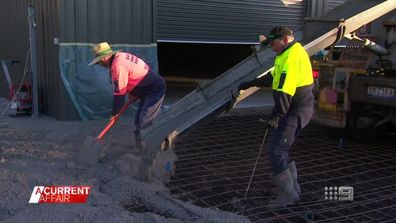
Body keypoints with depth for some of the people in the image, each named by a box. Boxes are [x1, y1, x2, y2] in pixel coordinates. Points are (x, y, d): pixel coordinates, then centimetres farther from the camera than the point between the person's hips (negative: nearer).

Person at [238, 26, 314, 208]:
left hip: (296, 112, -11)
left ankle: (288, 194, -1)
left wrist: (277, 115, -29)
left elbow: (285, 90, -27)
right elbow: (273, 76, 31)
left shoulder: (292, 56, -18)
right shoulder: (289, 53, 17)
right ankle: (293, 190, 24)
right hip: (294, 110, 11)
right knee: (279, 149, 14)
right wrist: (251, 84, 34)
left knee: (275, 149, -9)